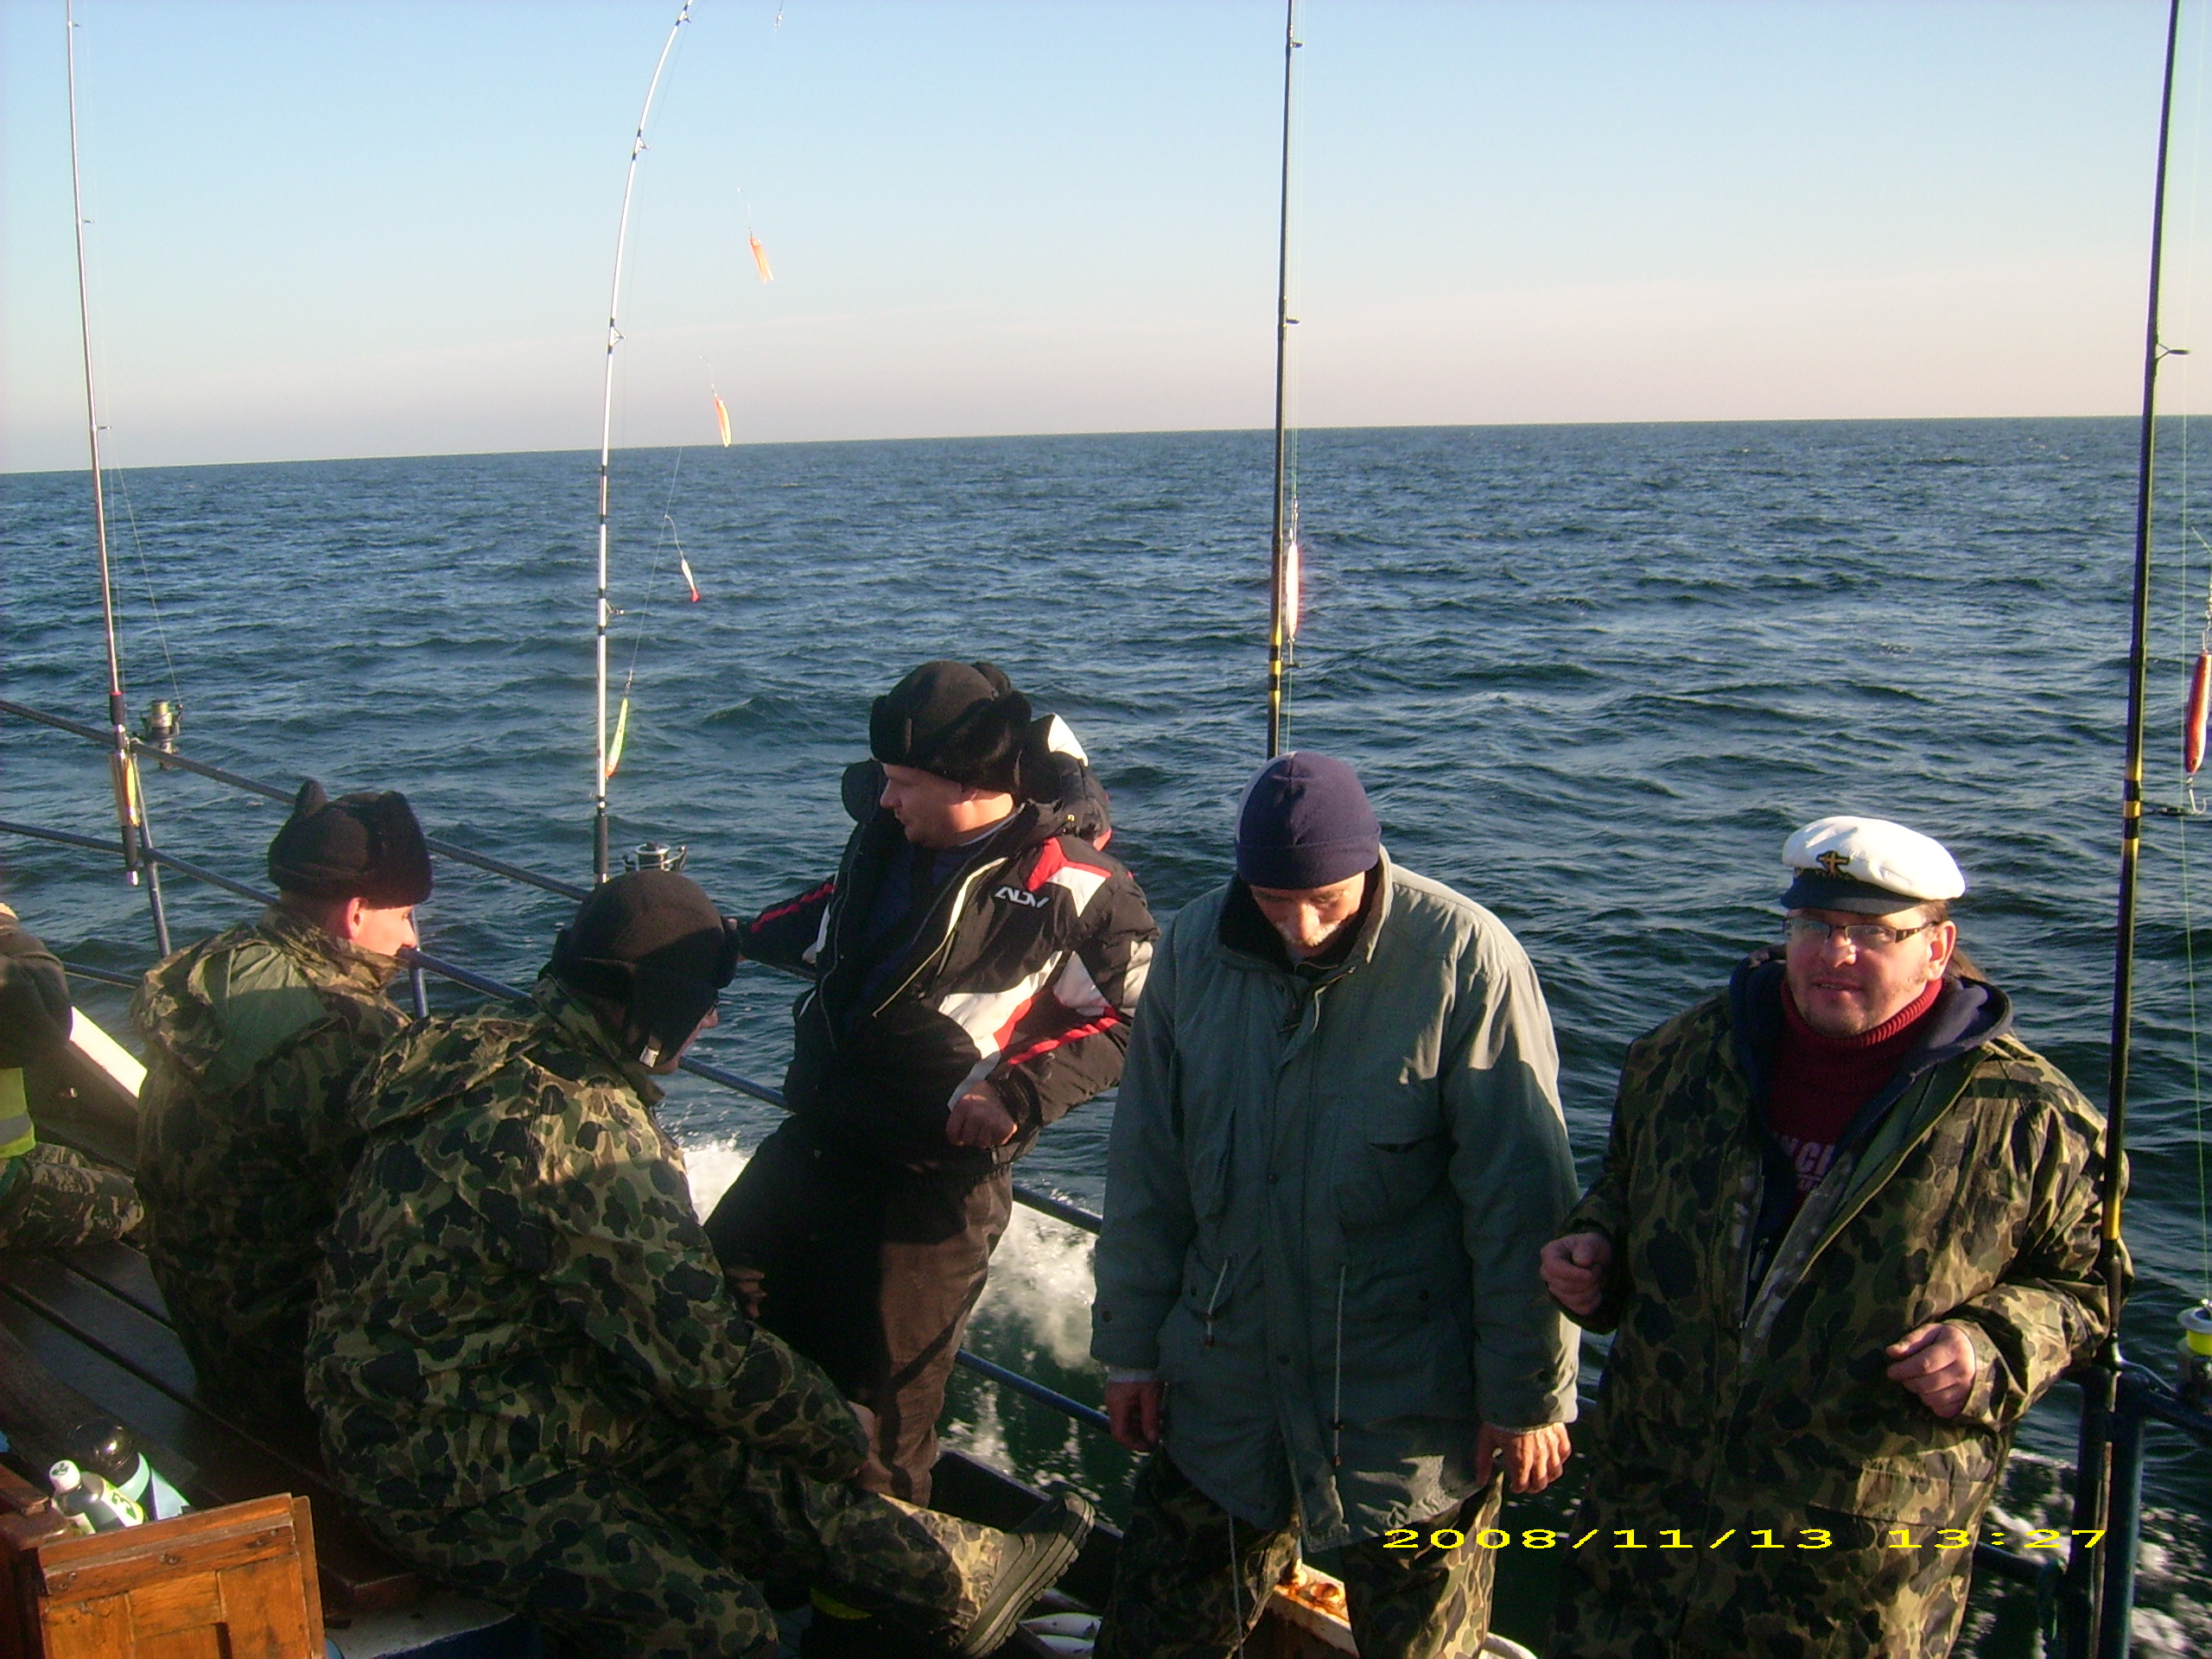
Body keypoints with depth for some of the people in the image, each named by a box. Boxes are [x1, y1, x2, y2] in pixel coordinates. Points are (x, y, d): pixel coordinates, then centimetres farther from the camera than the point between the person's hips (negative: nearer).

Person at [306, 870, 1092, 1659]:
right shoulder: (583, 1131, -26)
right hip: (455, 1474, -9)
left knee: (738, 1463, 9)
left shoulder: (492, 1045, 3)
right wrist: (845, 1439, -6)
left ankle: (962, 1583, 18)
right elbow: (702, 1353, -20)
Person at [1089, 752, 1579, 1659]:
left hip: (1407, 1406, -4)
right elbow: (1146, 1170, 5)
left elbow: (1520, 1199, -12)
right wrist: (1131, 1343, 9)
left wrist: (1530, 1391, -8)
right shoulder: (1195, 947, -4)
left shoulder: (1465, 957, -16)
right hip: (1222, 1388, 4)